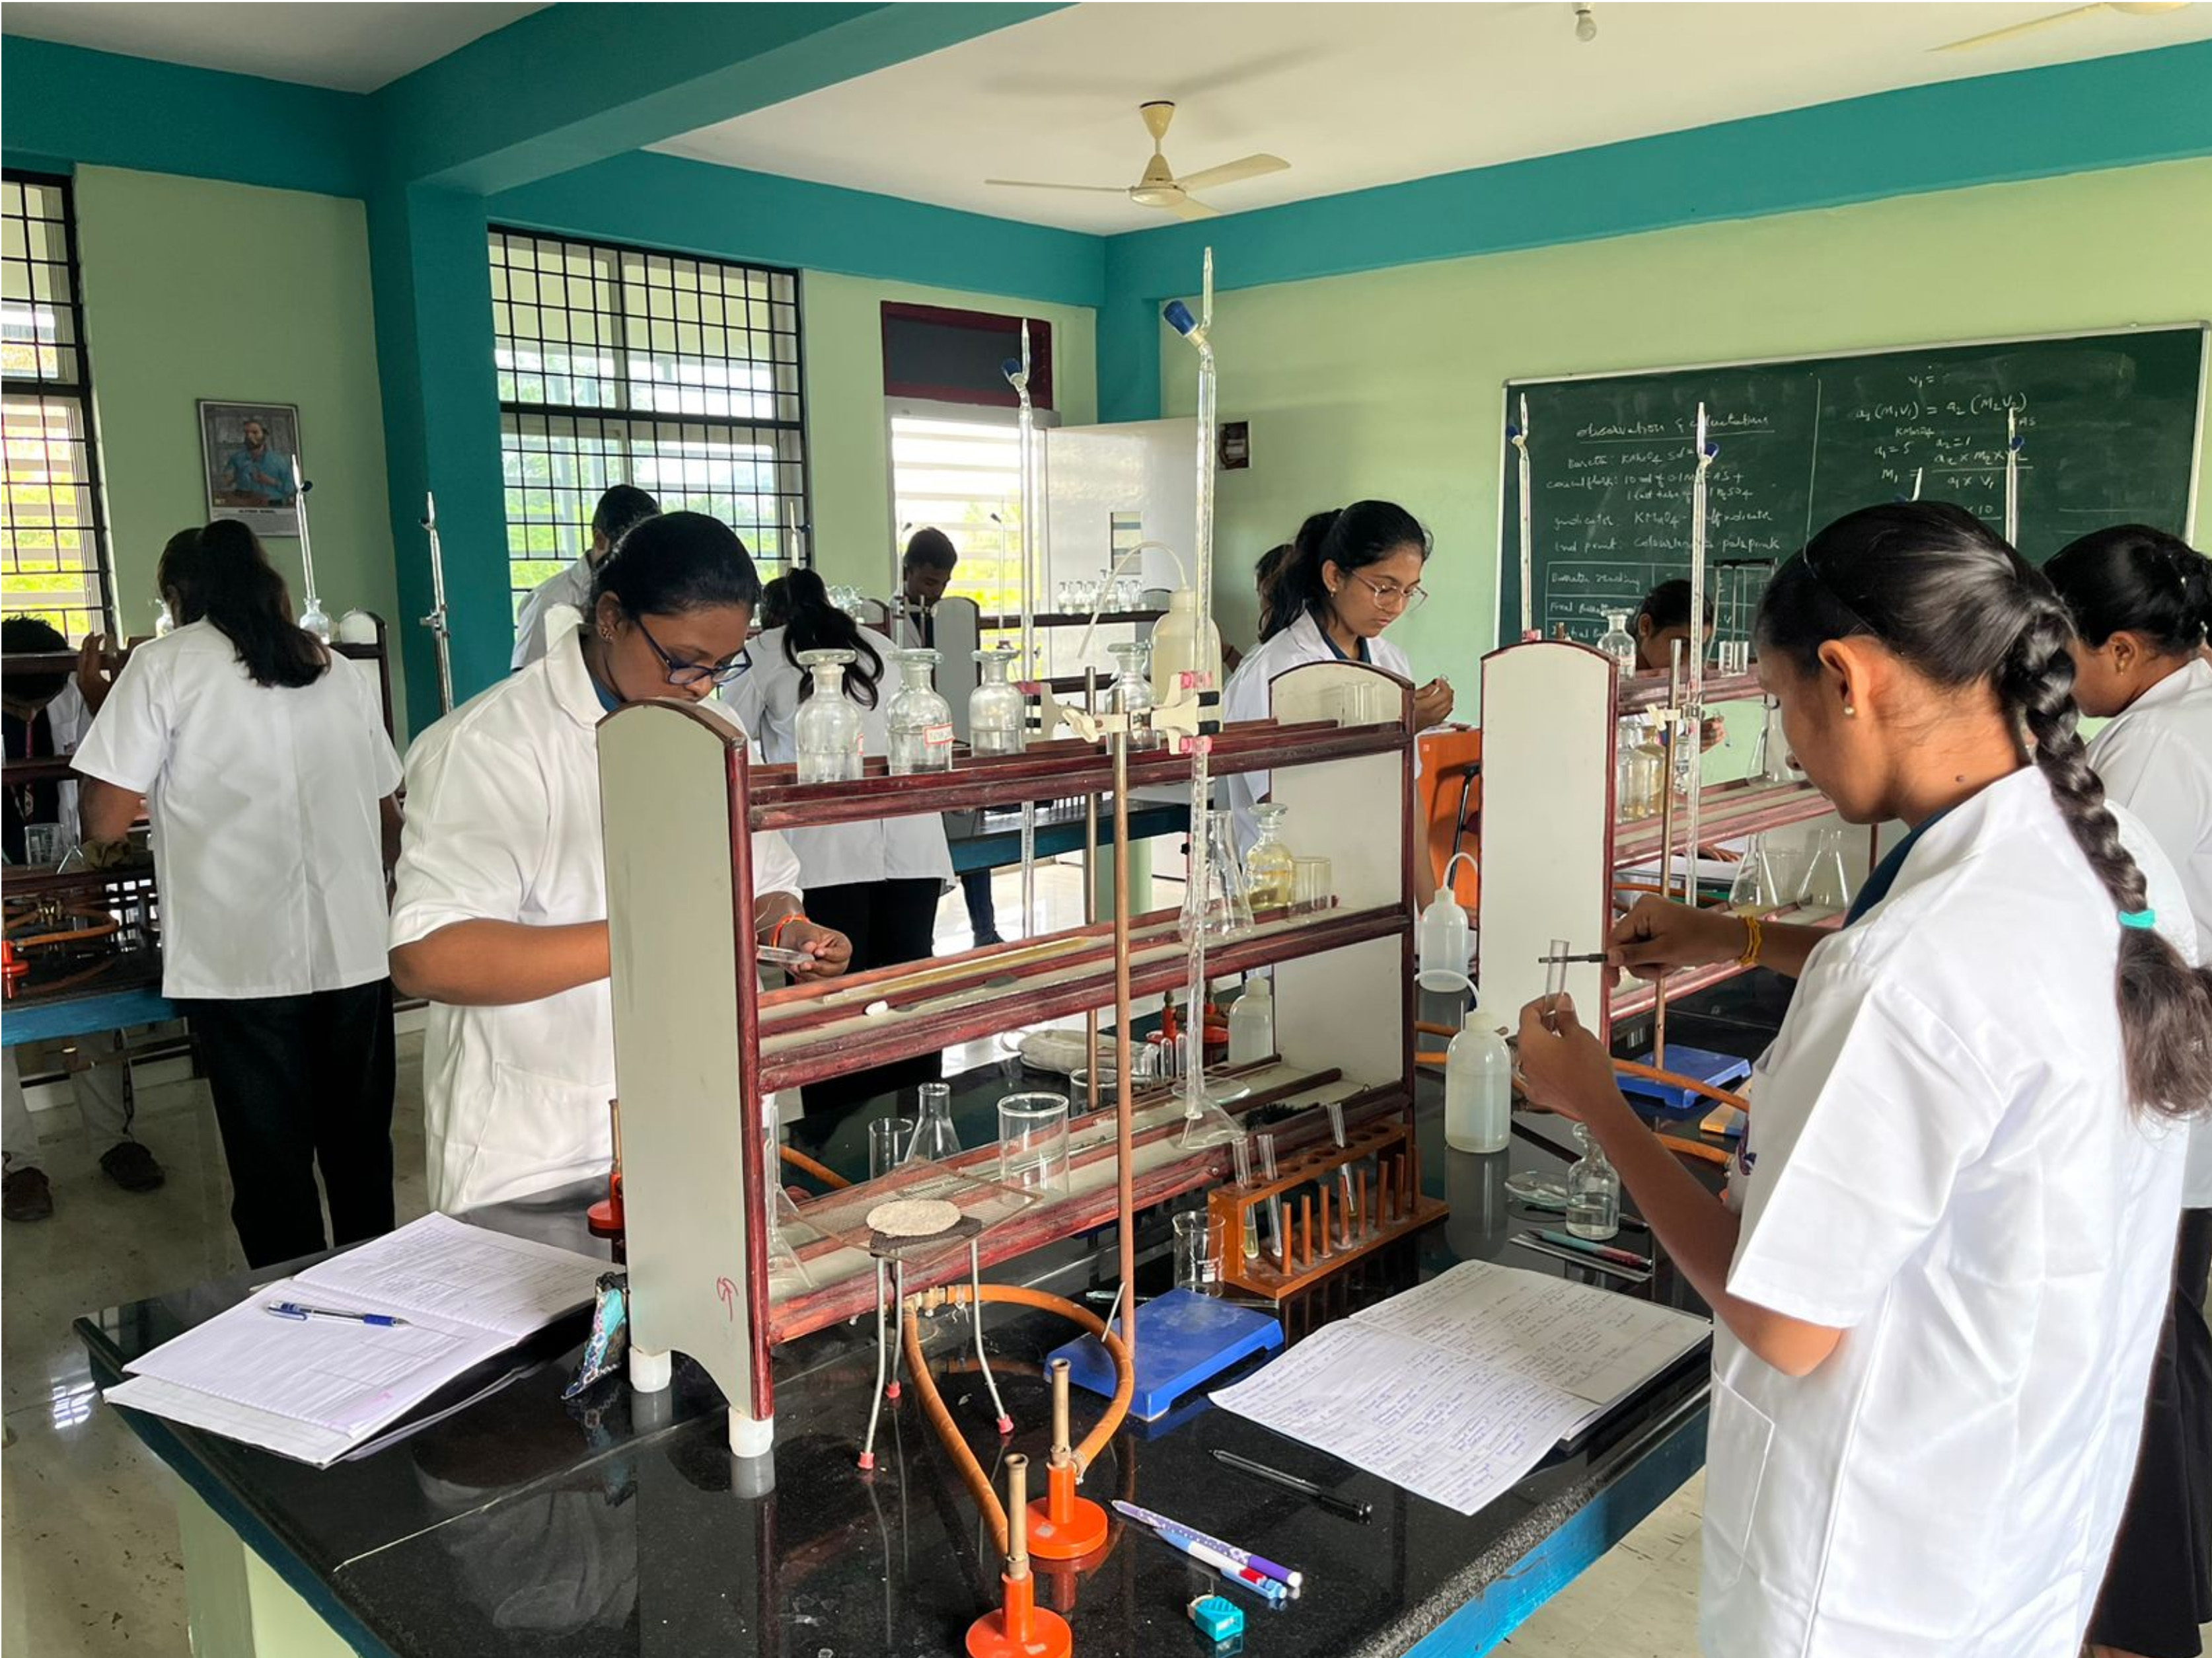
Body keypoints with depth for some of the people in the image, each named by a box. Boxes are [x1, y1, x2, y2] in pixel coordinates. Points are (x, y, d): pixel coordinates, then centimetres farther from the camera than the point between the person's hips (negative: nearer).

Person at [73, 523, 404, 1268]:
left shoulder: (165, 664, -2)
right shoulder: (341, 671, 11)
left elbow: (105, 824, -5)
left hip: (244, 962, -4)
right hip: (357, 952, 4)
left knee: (272, 1168, 5)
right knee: (360, 1152, 15)